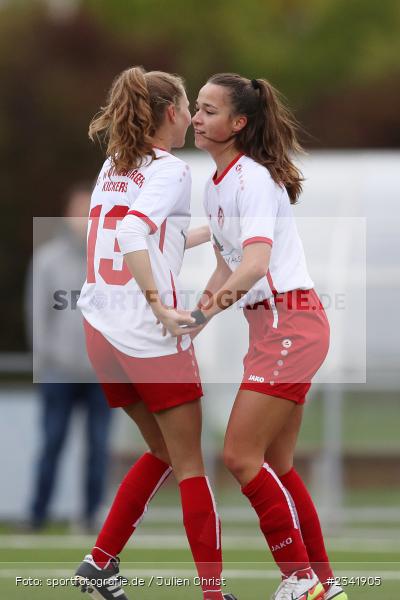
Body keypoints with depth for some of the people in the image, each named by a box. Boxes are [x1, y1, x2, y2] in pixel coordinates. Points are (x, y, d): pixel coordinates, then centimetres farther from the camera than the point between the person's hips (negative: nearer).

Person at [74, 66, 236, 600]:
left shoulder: (113, 166, 14)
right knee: (189, 463, 1)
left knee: (162, 451, 21)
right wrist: (160, 307, -24)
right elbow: (133, 232, -26)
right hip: (150, 336, -8)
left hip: (102, 330, 8)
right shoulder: (170, 170, -10)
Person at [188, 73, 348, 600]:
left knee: (241, 456, -12)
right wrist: (195, 322, 24)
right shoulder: (215, 186, 12)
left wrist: (228, 293, -51)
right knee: (275, 466, 10)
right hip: (269, 326, 10)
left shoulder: (253, 178, -16)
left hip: (290, 323, -10)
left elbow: (257, 259, -32)